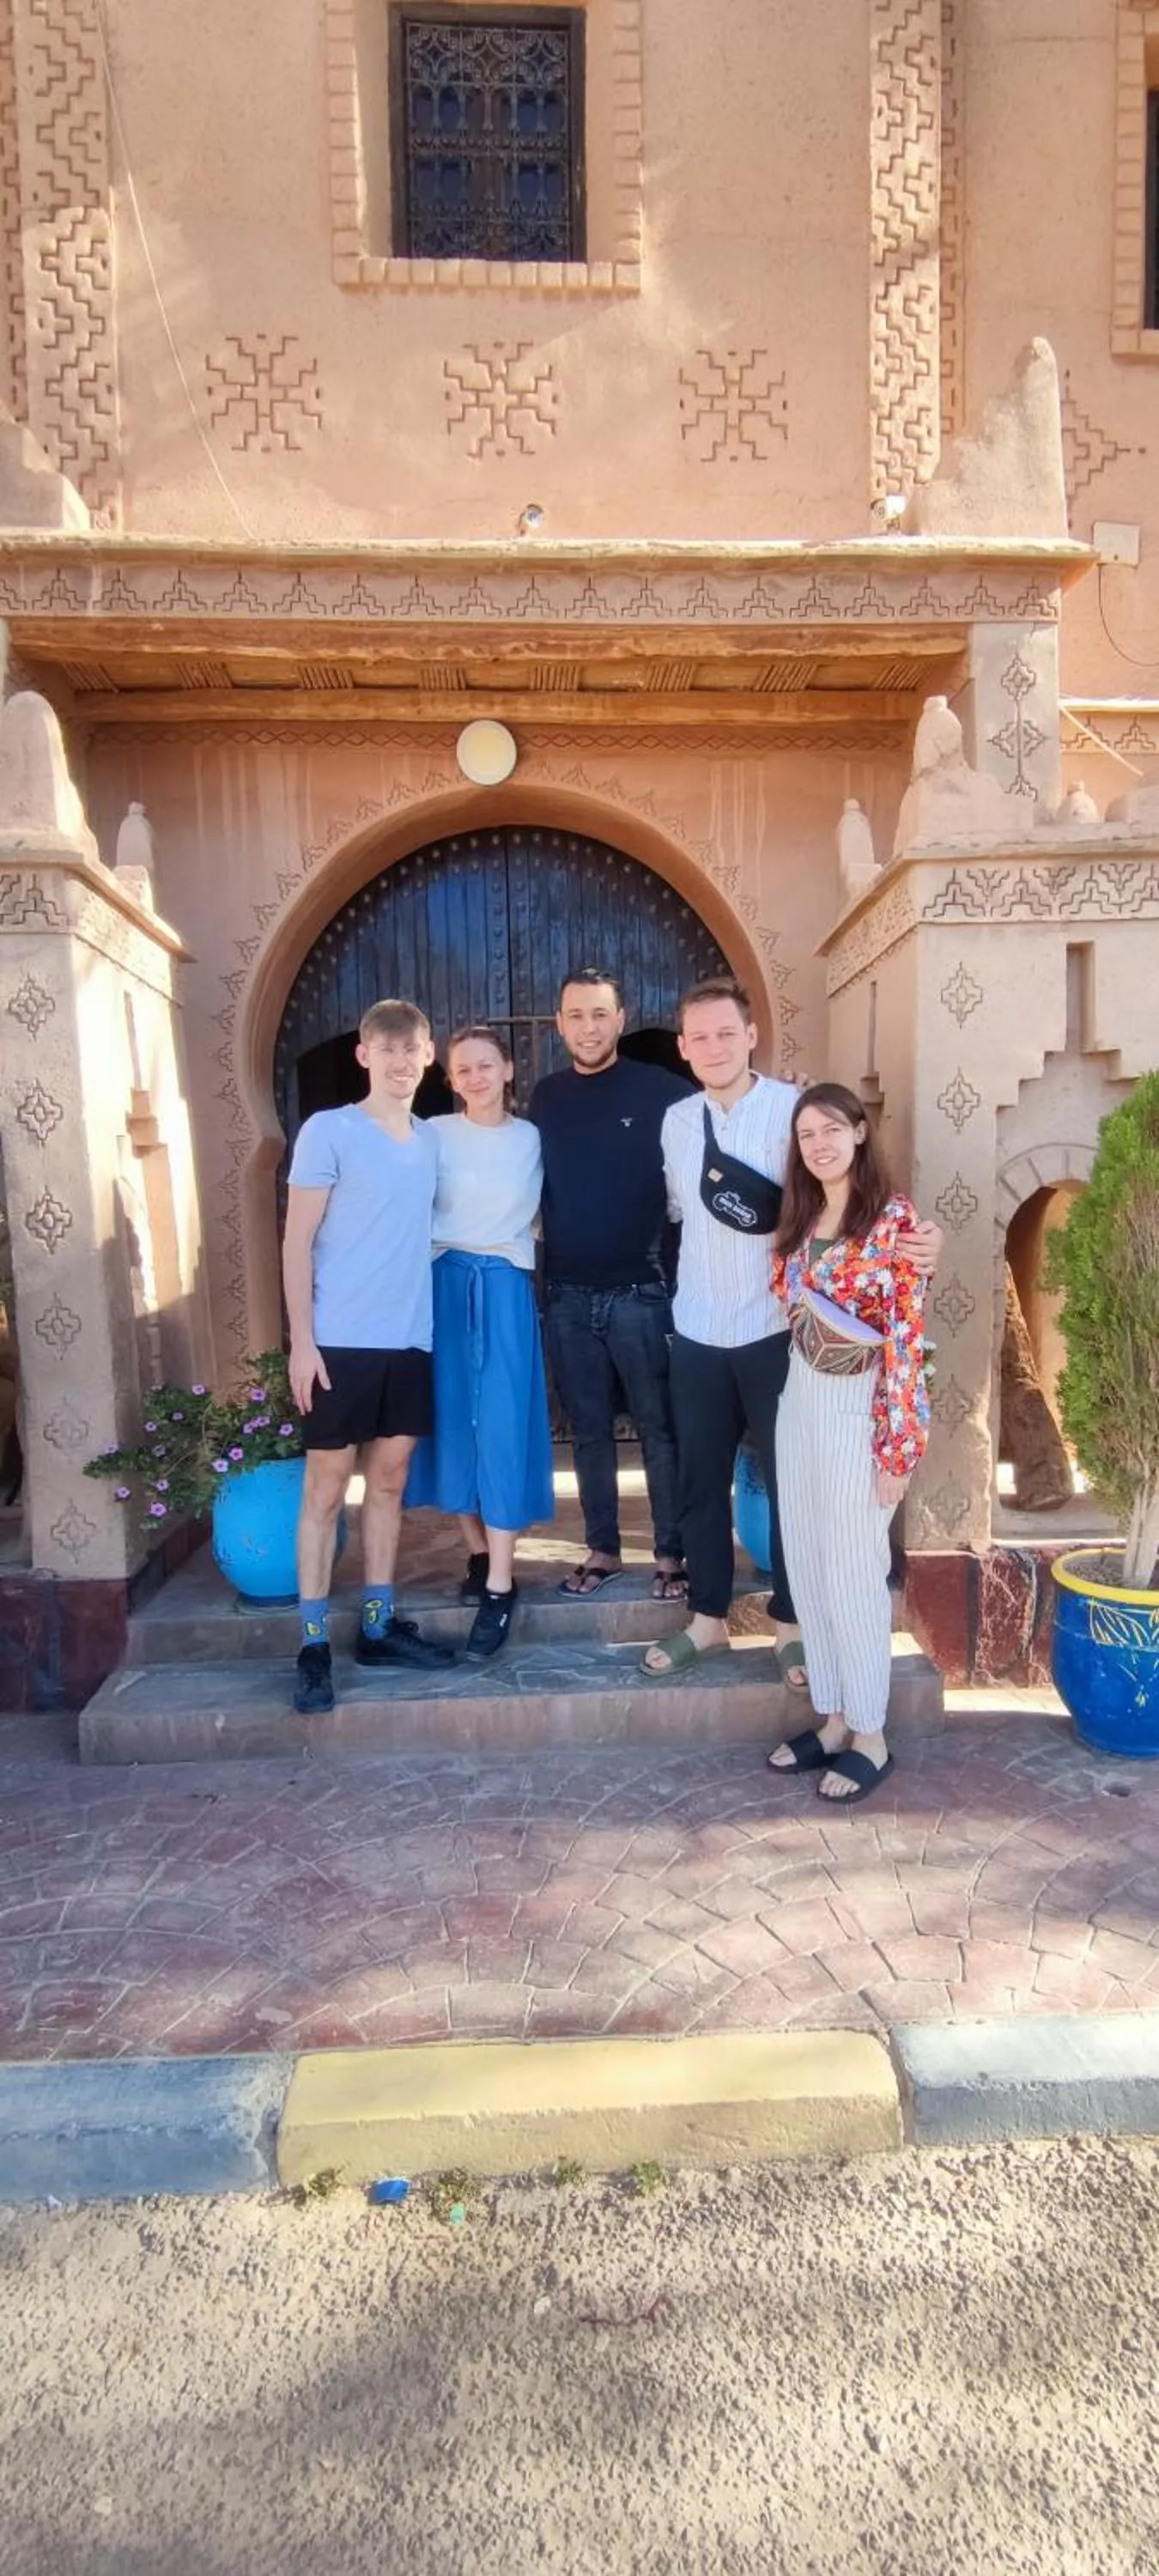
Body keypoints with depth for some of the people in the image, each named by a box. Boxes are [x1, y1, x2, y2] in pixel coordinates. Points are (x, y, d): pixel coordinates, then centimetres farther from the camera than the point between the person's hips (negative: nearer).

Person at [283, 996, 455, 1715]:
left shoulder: (430, 1140, 11)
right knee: (327, 1488, 2)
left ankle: (379, 1625, 23)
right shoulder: (328, 1131, -5)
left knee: (390, 1481, 12)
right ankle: (314, 1647, 10)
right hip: (341, 1341, -5)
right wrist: (302, 1340, -12)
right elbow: (297, 1241, -7)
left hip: (410, 1339, 5)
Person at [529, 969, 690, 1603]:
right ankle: (602, 1549, 26)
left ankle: (671, 1554, 18)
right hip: (566, 1294, 4)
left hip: (640, 1289, -4)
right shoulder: (546, 1096, 8)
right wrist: (544, 1273, 7)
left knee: (659, 1427, 5)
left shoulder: (660, 1090, -5)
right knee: (588, 1428, 12)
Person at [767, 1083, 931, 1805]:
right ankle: (833, 1719, 27)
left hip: (860, 1407, -7)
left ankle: (871, 1736, 20)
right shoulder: (800, 1217, 8)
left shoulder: (895, 1218, -13)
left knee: (854, 1574, 3)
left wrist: (897, 1446, -17)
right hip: (801, 1399, 7)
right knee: (808, 1569, 12)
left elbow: (907, 1338, -16)